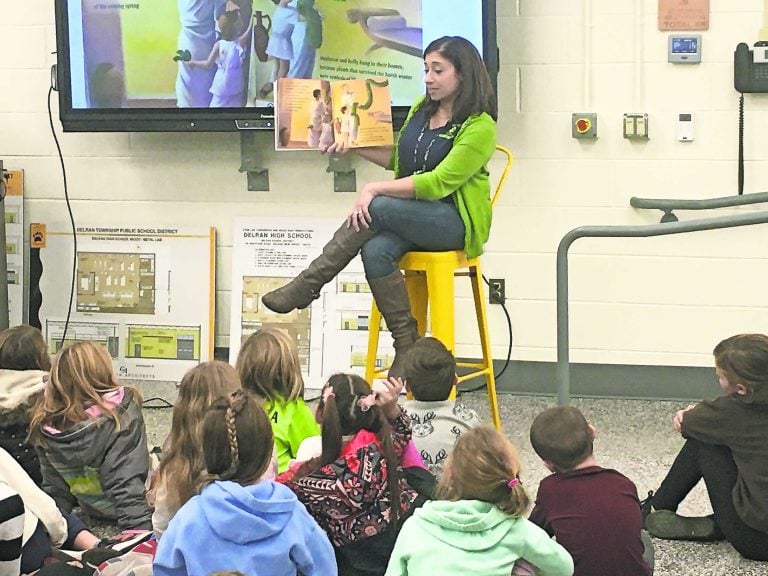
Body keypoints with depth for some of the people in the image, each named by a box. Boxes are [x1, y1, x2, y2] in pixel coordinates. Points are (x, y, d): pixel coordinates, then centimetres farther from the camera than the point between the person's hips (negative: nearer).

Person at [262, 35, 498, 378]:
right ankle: (407, 346, -18)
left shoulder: (479, 127, -11)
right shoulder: (421, 109, 12)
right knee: (375, 251, -28)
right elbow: (397, 159, 25)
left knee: (376, 209, -31)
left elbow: (437, 183, -19)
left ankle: (307, 286, -21)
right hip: (412, 215, 6)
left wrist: (375, 189, -21)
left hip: (456, 221, -6)